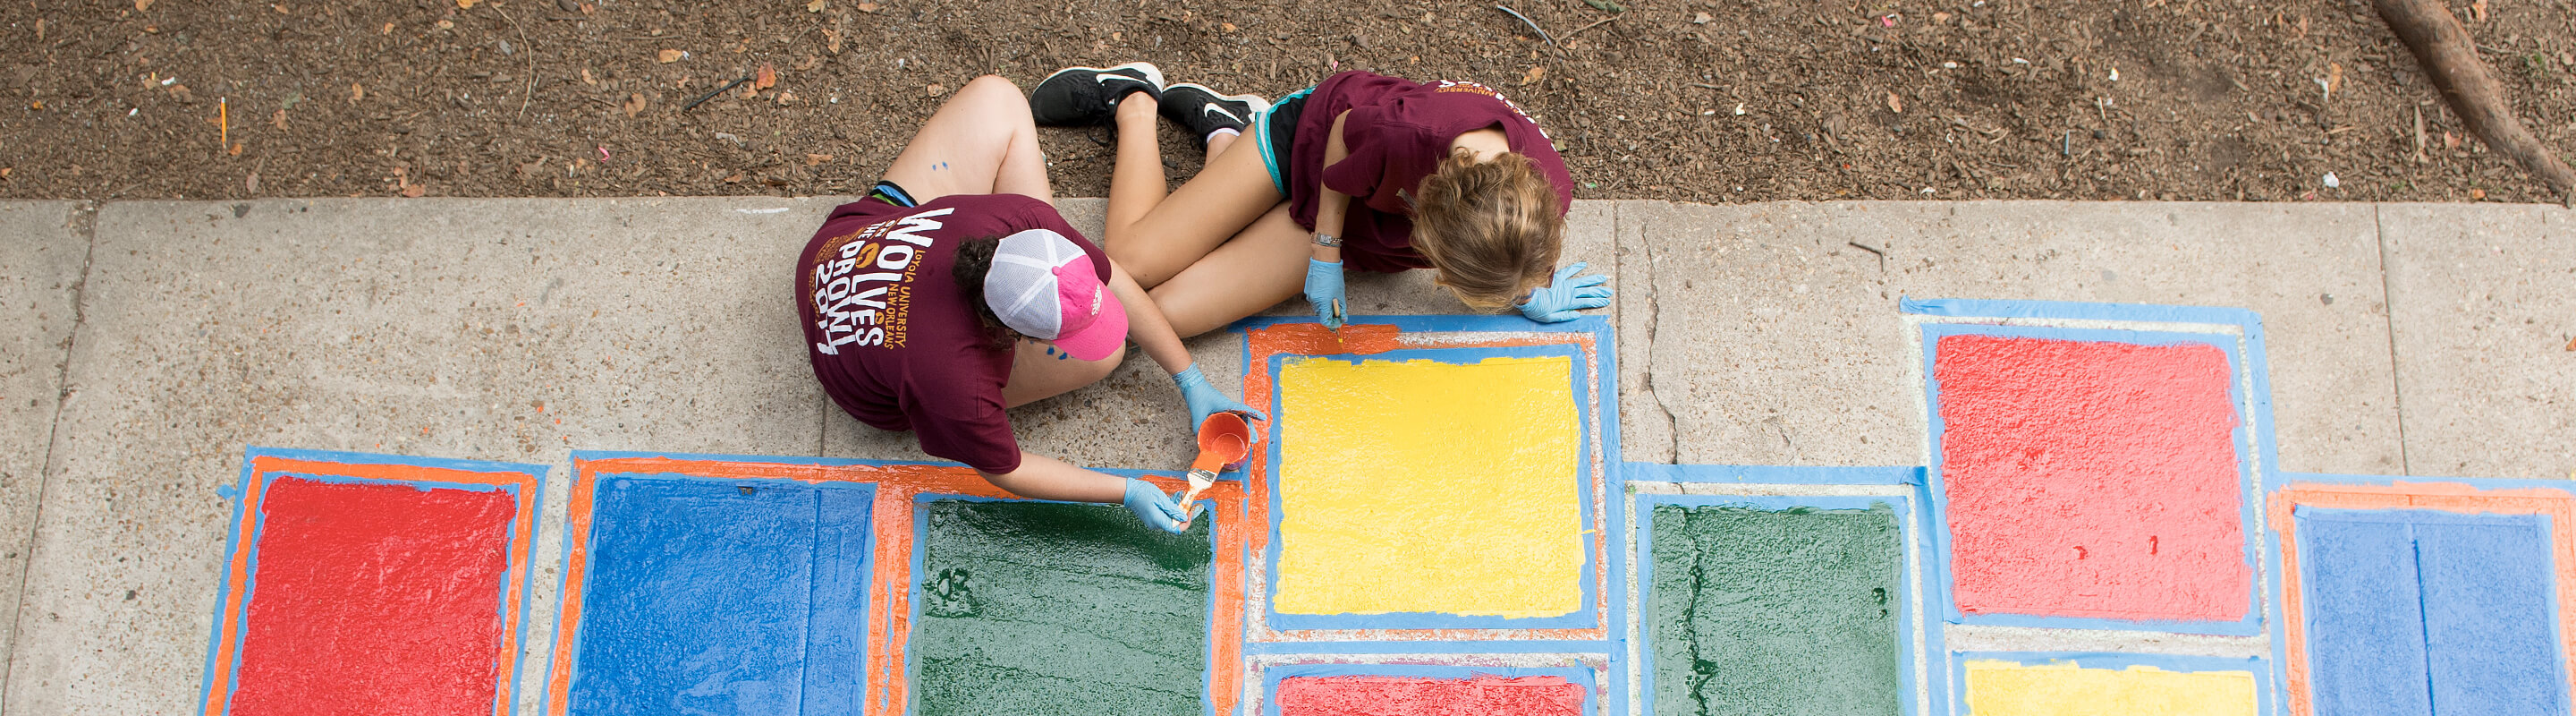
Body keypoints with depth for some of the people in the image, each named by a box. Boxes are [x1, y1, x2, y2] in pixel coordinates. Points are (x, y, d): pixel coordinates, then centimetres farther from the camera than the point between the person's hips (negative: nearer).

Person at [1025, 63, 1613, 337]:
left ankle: (1223, 129, 21)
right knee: (1131, 263, -1)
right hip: (1312, 133, -3)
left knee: (1171, 312, -5)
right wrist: (1326, 252, -15)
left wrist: (1532, 291, -22)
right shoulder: (1404, 135, -46)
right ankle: (1134, 102, 29)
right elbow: (1344, 131, -20)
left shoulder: (1546, 188, -36)